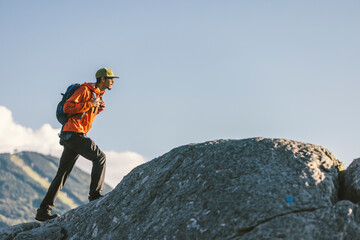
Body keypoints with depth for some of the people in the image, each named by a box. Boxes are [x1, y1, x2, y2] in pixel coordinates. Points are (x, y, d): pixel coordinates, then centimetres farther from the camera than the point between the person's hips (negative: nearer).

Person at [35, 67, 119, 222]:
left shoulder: (97, 94, 22)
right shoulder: (85, 90, -7)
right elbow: (67, 107, -16)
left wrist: (99, 108, 12)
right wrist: (90, 104, -16)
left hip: (71, 136, 10)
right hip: (73, 132, -10)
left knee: (63, 173, 6)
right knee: (100, 157, -11)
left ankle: (44, 211, 6)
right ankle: (95, 194, -11)